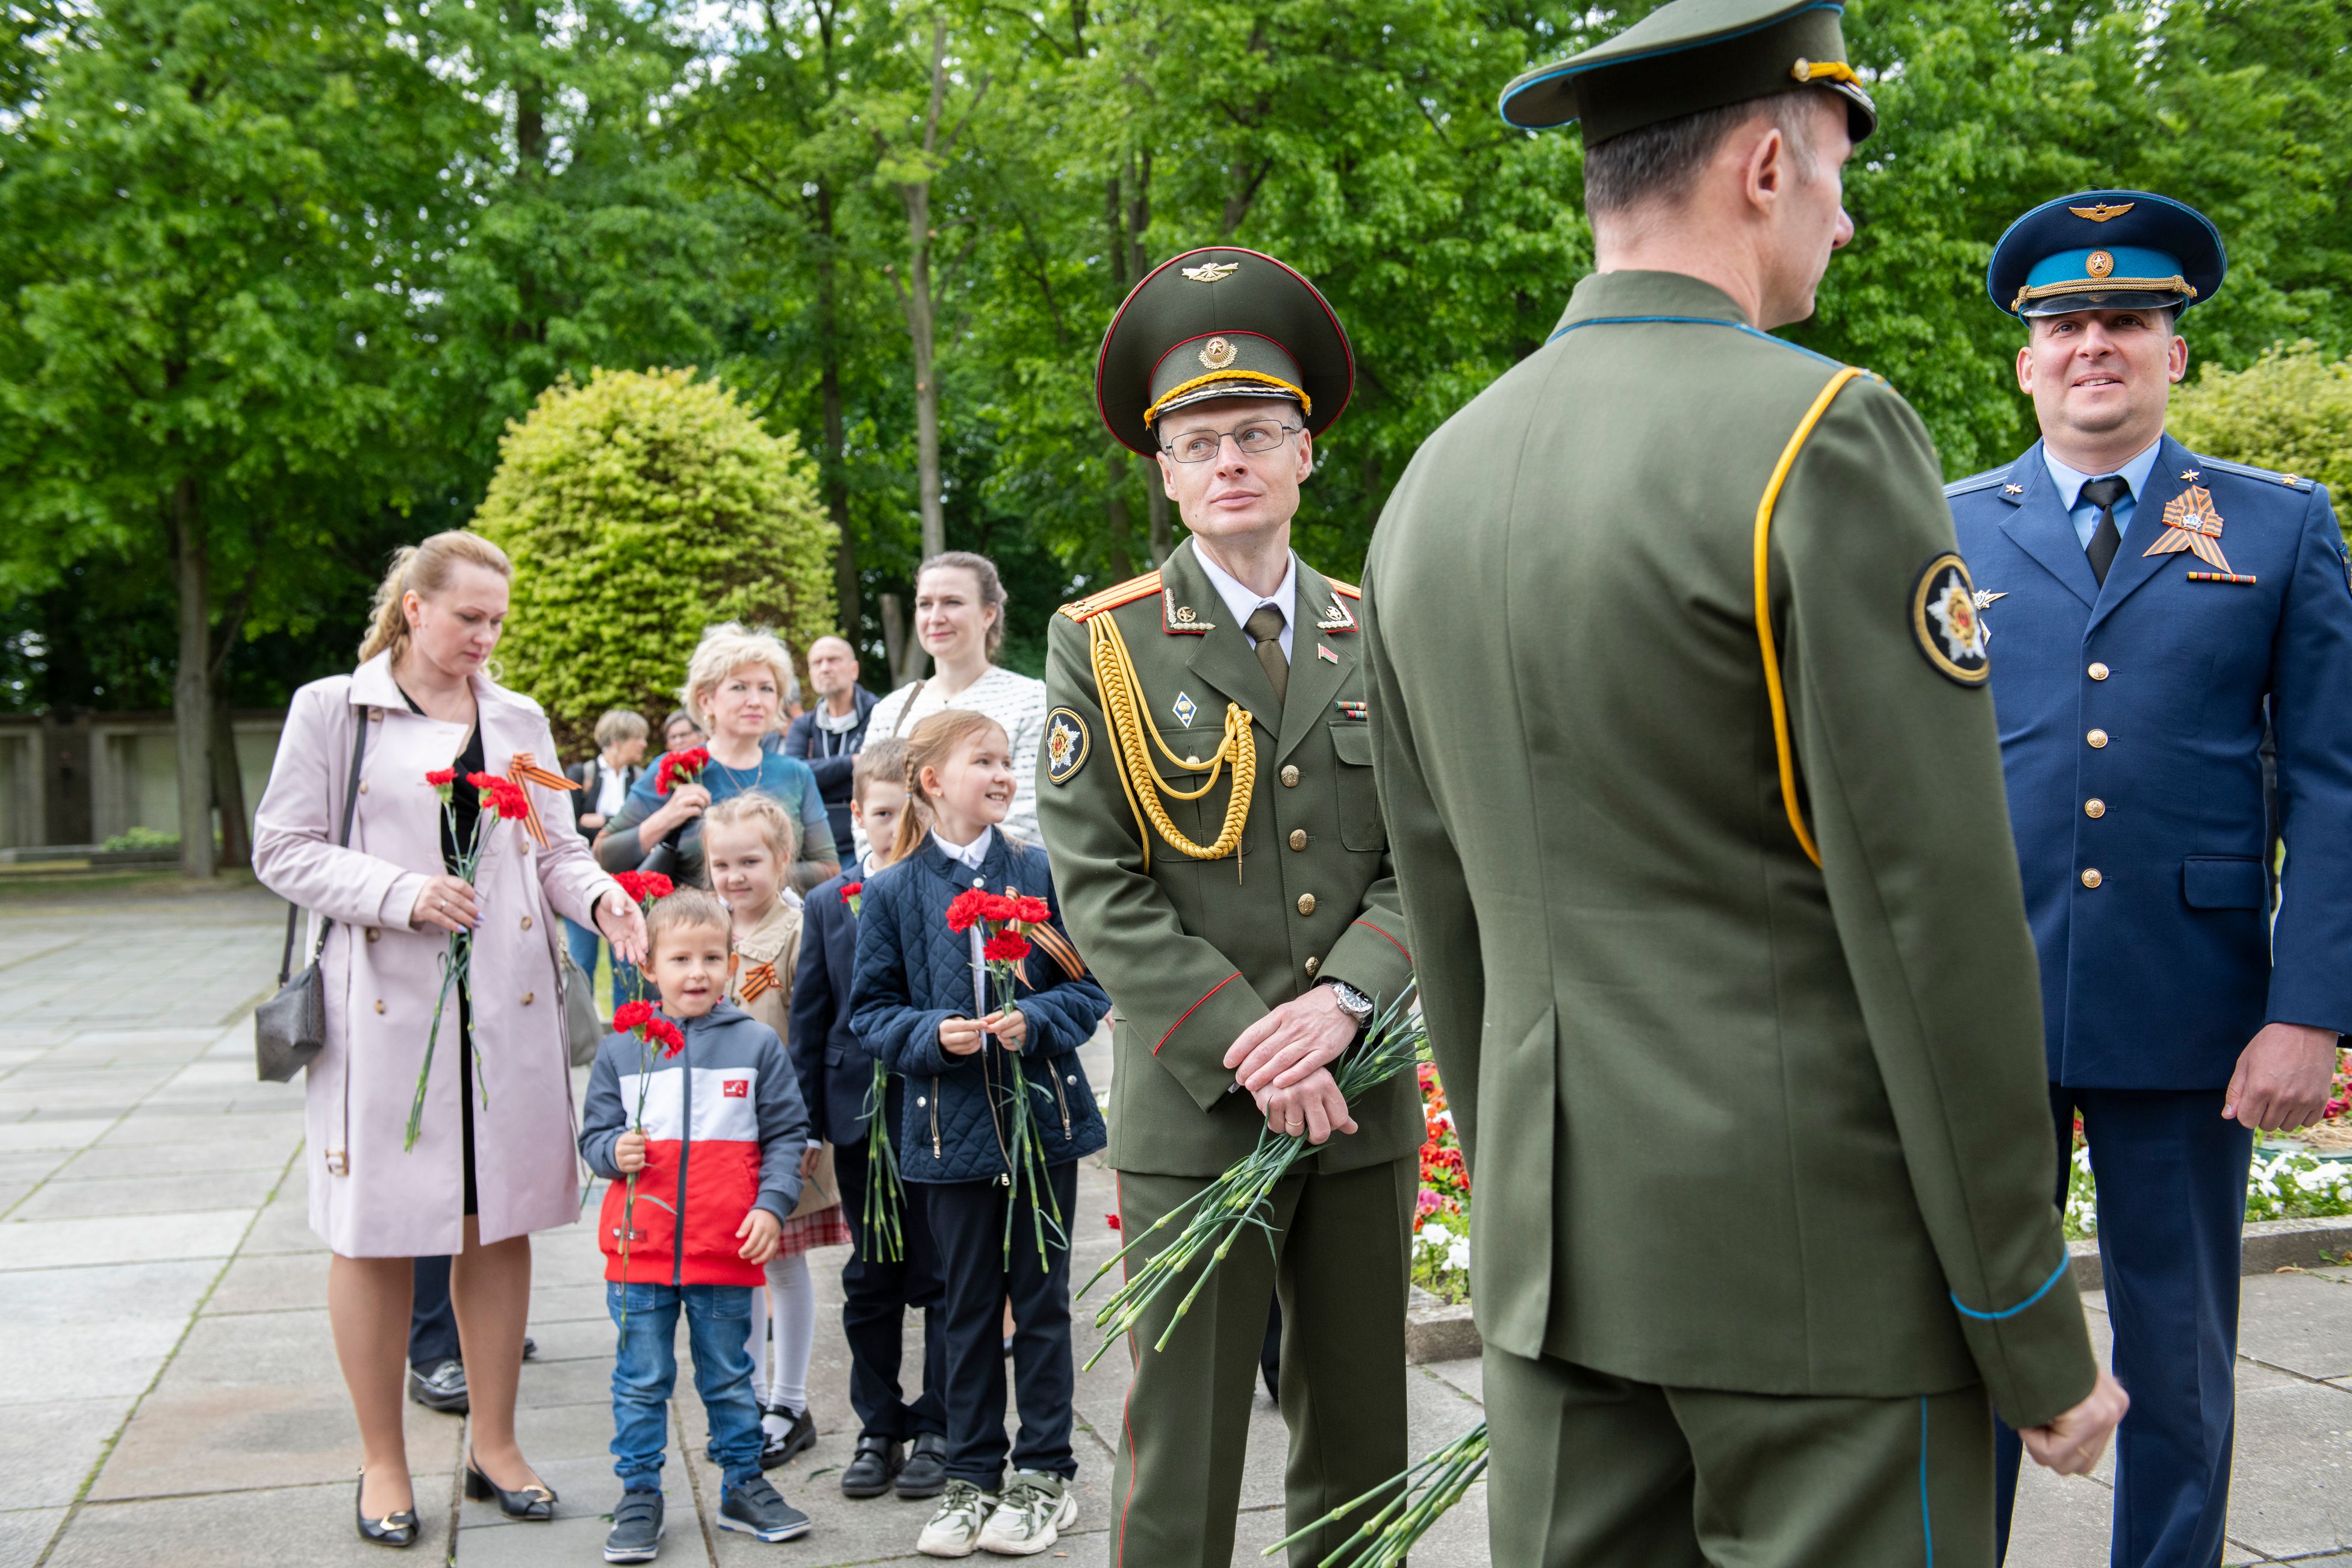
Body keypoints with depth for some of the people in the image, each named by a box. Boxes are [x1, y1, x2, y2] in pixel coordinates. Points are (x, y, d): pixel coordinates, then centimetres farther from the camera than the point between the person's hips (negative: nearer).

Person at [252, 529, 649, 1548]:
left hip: (508, 1006, 4)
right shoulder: (332, 710, 2)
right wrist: (401, 892, -15)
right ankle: (382, 1463, 16)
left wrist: (599, 896, -6)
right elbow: (283, 851, -2)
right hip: (383, 1004, -3)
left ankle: (494, 1445, 20)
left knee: (499, 1222, 7)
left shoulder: (520, 721, 13)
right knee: (377, 1230, 2)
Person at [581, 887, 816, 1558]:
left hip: (727, 1247, 0)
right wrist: (615, 1151, -13)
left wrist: (771, 1206, -7)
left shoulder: (757, 1043, 1)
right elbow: (594, 1134, 9)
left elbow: (787, 1134, 4)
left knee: (729, 1376, 12)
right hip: (639, 1247, 0)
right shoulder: (620, 1049, 2)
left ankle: (743, 1484, 26)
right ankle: (639, 1496, 20)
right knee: (641, 1380, 8)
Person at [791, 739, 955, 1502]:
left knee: (941, 1280, 4)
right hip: (863, 1117, 3)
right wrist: (804, 1122, 3)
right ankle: (879, 1427, 24)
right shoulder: (828, 905, 6)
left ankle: (938, 1429, 17)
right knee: (869, 1282, 11)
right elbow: (809, 1021, 8)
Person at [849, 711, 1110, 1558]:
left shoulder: (1041, 872, 0)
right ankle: (972, 1477, 22)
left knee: (1042, 1300, 8)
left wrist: (1035, 1020, -17)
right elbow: (872, 1012, 2)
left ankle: (1045, 1472, 20)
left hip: (1044, 1115, 0)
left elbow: (1089, 987, 1)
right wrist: (931, 1035, -15)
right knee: (968, 1308, 10)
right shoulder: (891, 893, 0)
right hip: (952, 1128, 0)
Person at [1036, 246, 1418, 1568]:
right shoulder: (1101, 646, 1)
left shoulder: (1378, 642, 10)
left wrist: (1342, 997, -13)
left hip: (1368, 1107, 3)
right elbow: (1100, 889, -6)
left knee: (1364, 1457, 13)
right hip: (1195, 1114, -3)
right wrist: (1246, 1049, -14)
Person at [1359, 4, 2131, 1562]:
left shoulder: (1434, 481, 8)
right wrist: (2036, 1335, -7)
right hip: (1821, 1253, -6)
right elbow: (1937, 918, -15)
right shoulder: (1826, 437, -14)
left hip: (1559, 1248, 7)